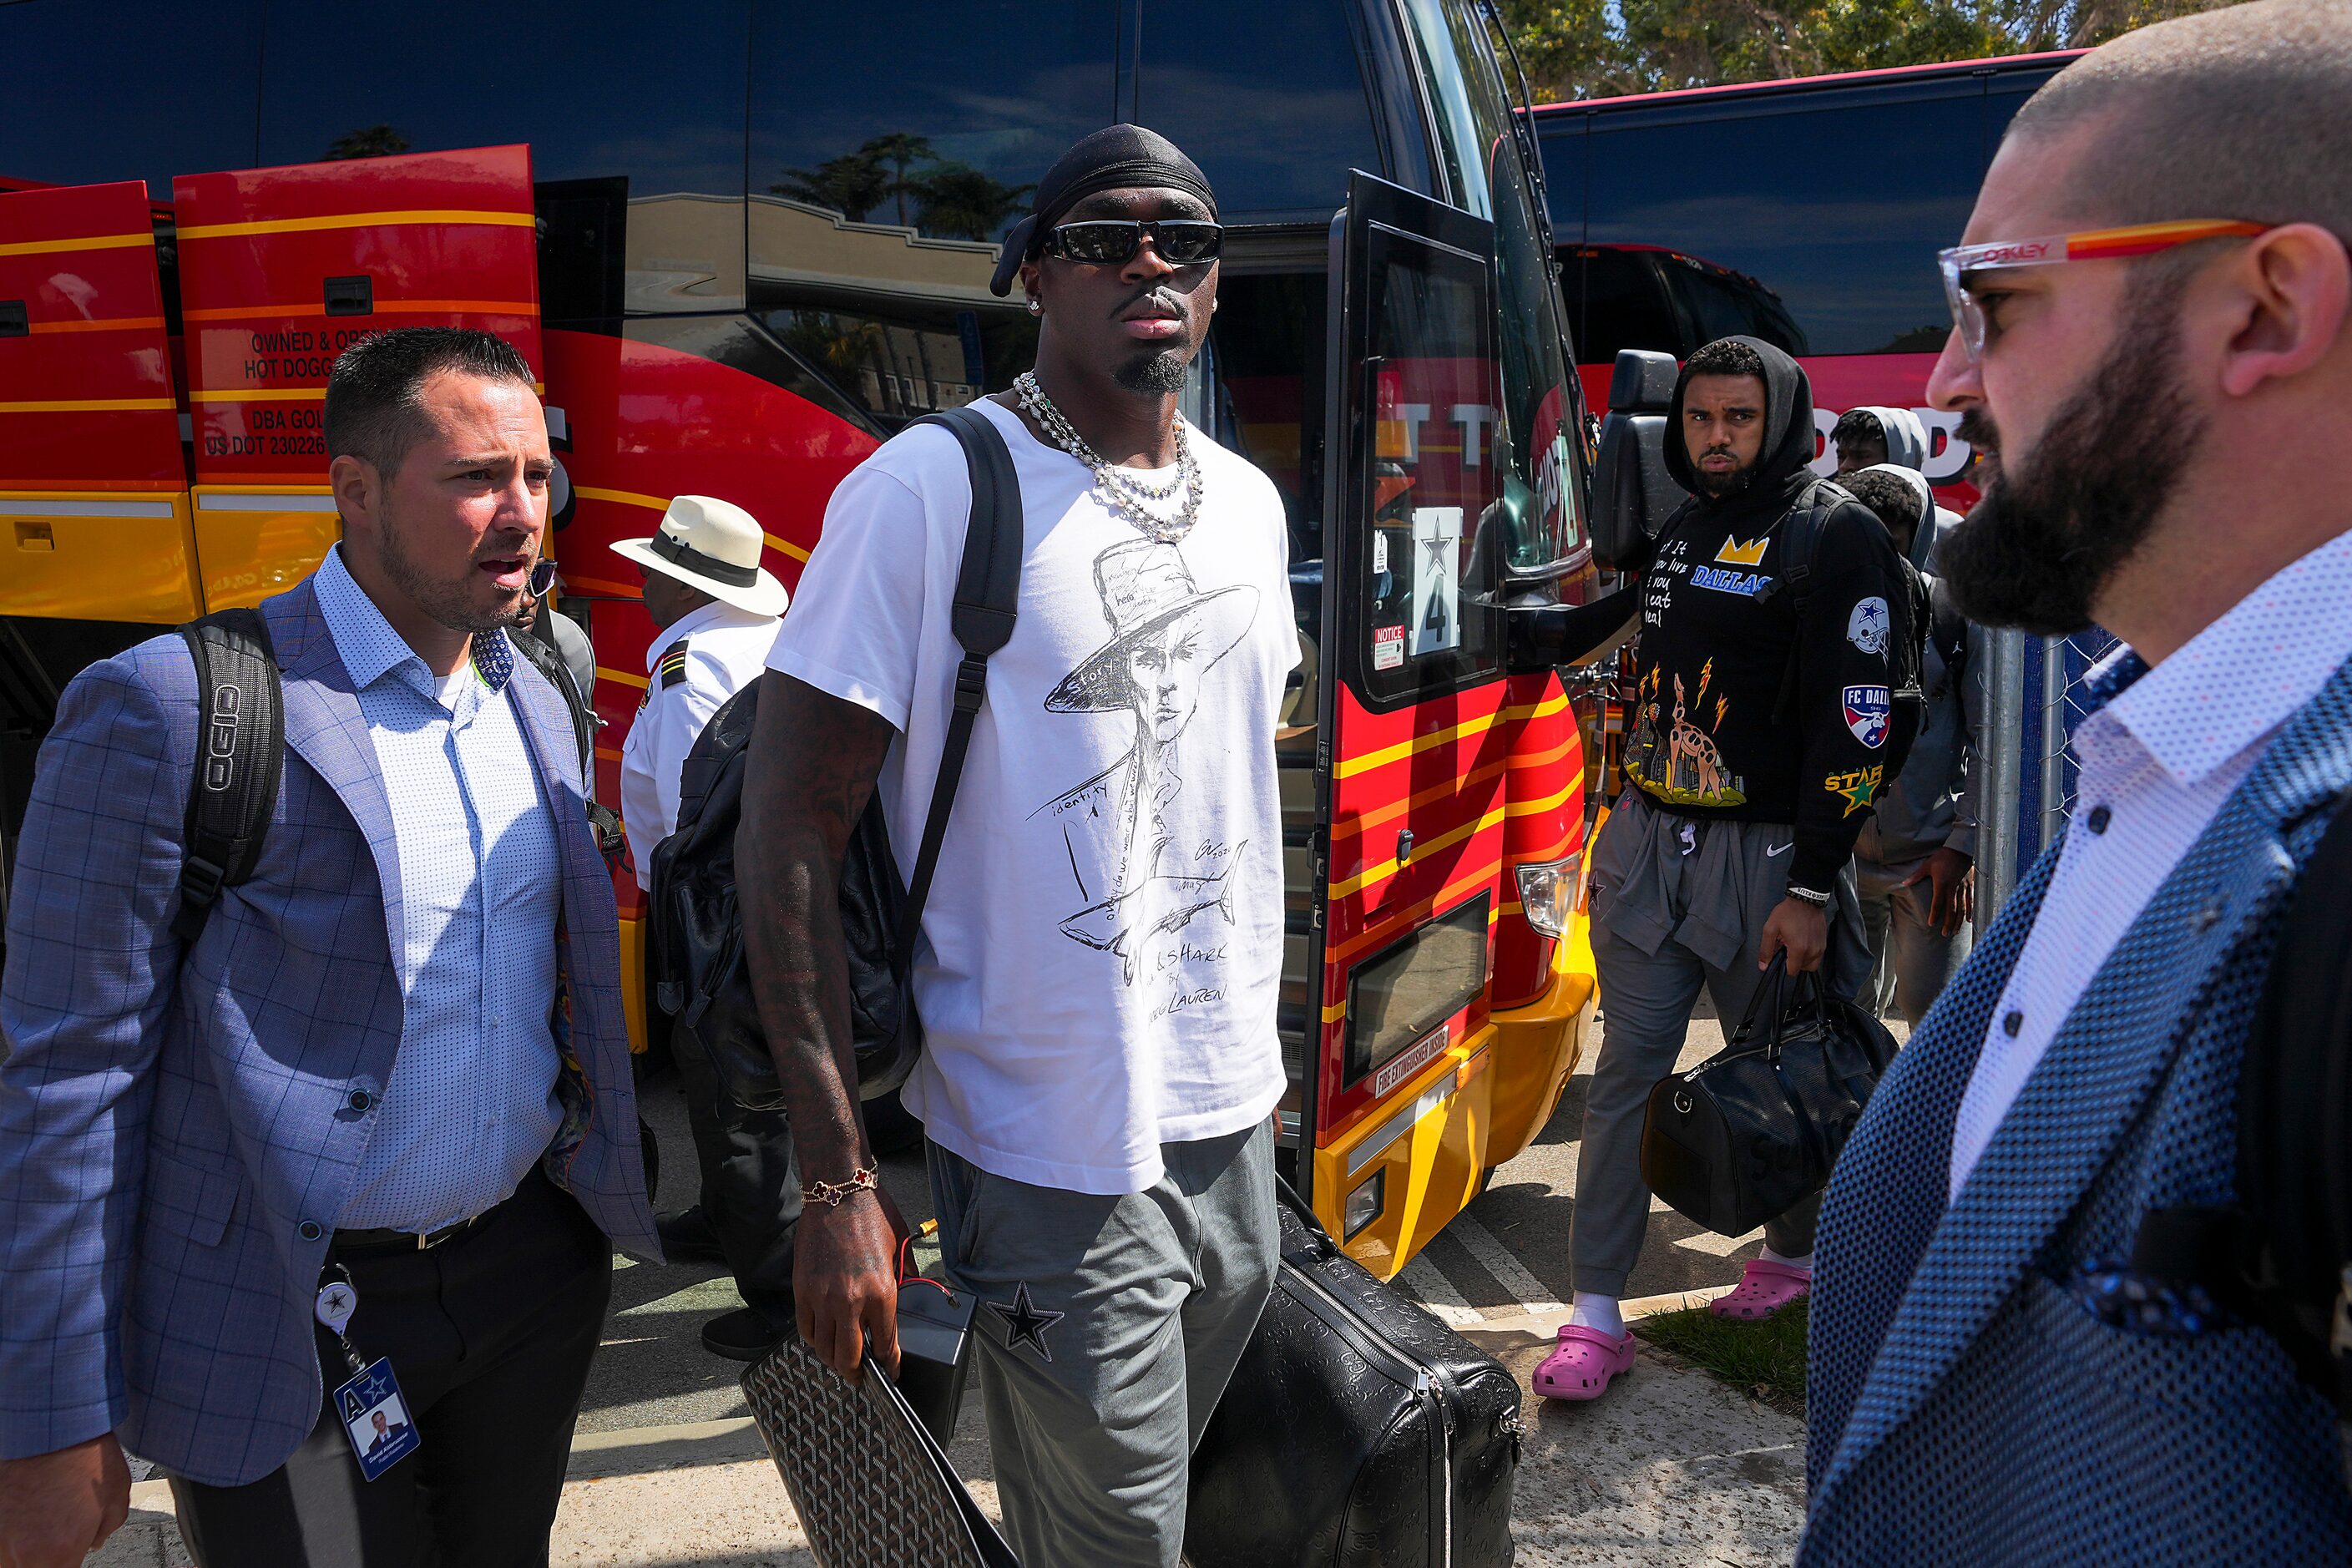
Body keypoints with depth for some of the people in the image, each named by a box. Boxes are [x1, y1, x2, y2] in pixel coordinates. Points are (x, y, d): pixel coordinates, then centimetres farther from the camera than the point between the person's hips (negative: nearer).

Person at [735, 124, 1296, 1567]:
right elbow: (791, 827, -17)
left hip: (1239, 1124, 7)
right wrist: (840, 1185, -20)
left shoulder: (1248, 503, 7)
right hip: (1059, 1168, -6)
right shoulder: (930, 489, -15)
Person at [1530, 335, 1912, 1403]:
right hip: (1647, 841, 6)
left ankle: (1796, 1249, 35)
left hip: (1765, 853, -6)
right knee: (1628, 1069, 4)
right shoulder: (1682, 530, 14)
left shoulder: (1834, 536, -8)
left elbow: (1854, 724, -14)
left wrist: (1813, 892, -17)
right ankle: (1595, 1313, 9)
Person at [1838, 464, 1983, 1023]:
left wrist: (1962, 848, -6)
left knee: (1934, 1009, -1)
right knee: (1848, 1007, 11)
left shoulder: (1955, 609, -3)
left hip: (1931, 853, -2)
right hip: (1840, 850, 3)